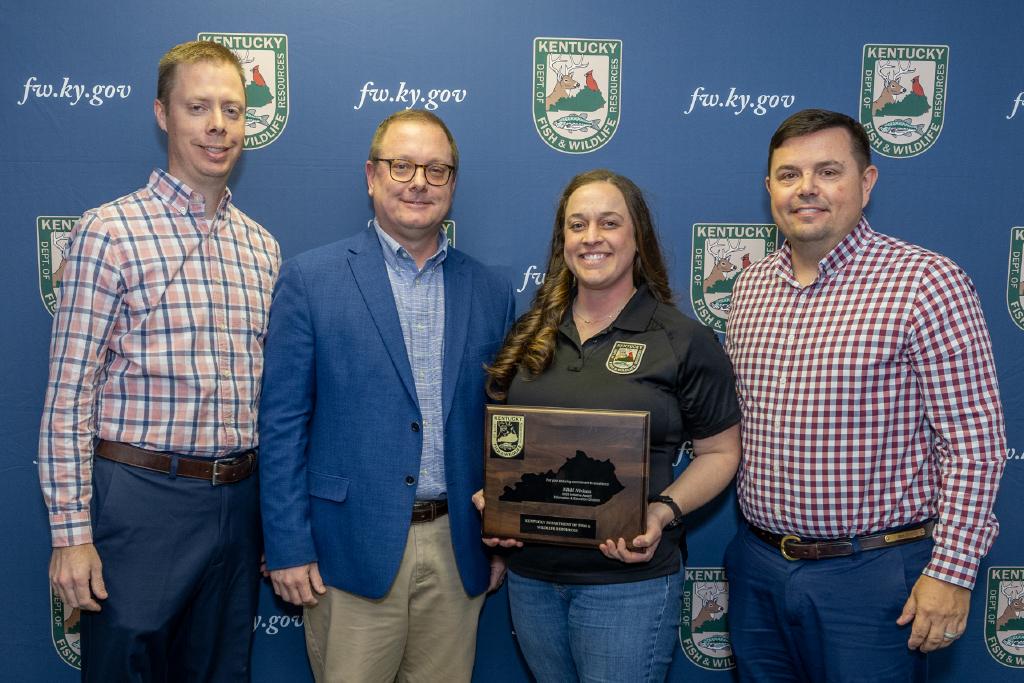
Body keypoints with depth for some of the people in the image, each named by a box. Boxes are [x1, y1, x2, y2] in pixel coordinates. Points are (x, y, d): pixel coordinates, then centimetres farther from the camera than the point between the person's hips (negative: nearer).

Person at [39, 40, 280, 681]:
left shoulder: (262, 246, 8)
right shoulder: (110, 232, -8)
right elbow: (68, 395, -8)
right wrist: (71, 532, -11)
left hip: (239, 501, 5)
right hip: (142, 497, -5)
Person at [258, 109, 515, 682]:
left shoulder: (492, 293, 6)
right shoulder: (310, 279, -3)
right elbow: (283, 423, -4)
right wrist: (288, 547, -6)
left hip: (457, 549, 3)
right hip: (352, 548, -2)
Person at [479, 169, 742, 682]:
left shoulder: (685, 342, -6)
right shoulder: (530, 335, 6)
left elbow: (719, 452, -2)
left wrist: (664, 511, -18)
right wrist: (492, 496, -5)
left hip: (628, 578, -4)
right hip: (530, 573, 5)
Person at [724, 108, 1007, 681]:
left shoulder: (925, 281, -12)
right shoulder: (751, 286, 6)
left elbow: (974, 443, -12)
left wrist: (951, 571, -14)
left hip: (872, 572, -5)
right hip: (756, 566, 6)